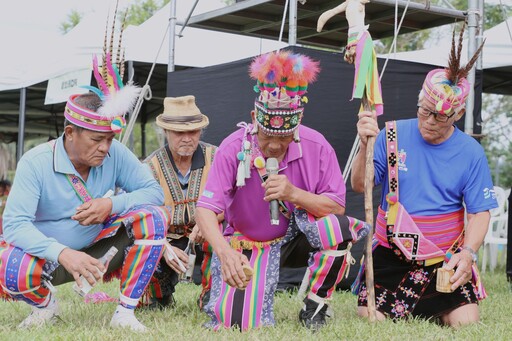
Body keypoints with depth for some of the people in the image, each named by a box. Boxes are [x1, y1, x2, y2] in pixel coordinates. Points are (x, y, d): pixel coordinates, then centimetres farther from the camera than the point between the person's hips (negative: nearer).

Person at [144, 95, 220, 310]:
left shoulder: (214, 157, -8)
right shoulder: (151, 167, -8)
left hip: (205, 237, 0)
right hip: (168, 239, 0)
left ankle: (210, 297, -8)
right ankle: (162, 294, 14)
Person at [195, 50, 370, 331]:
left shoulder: (316, 147, -17)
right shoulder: (233, 149, -22)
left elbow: (337, 207, -15)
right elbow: (206, 209, -28)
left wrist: (294, 194, -33)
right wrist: (224, 252, -47)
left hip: (298, 233, 2)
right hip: (247, 242, -1)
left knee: (337, 227, -31)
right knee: (238, 321, -19)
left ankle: (313, 309, -7)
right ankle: (218, 294, 21)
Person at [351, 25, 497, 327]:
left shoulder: (471, 152, -4)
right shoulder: (393, 136, -5)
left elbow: (480, 212, -4)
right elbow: (360, 186, -6)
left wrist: (468, 253, -22)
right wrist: (365, 146, -24)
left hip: (445, 257, 0)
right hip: (392, 255, 0)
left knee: (466, 323, -13)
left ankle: (428, 308, 22)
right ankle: (404, 305, 23)